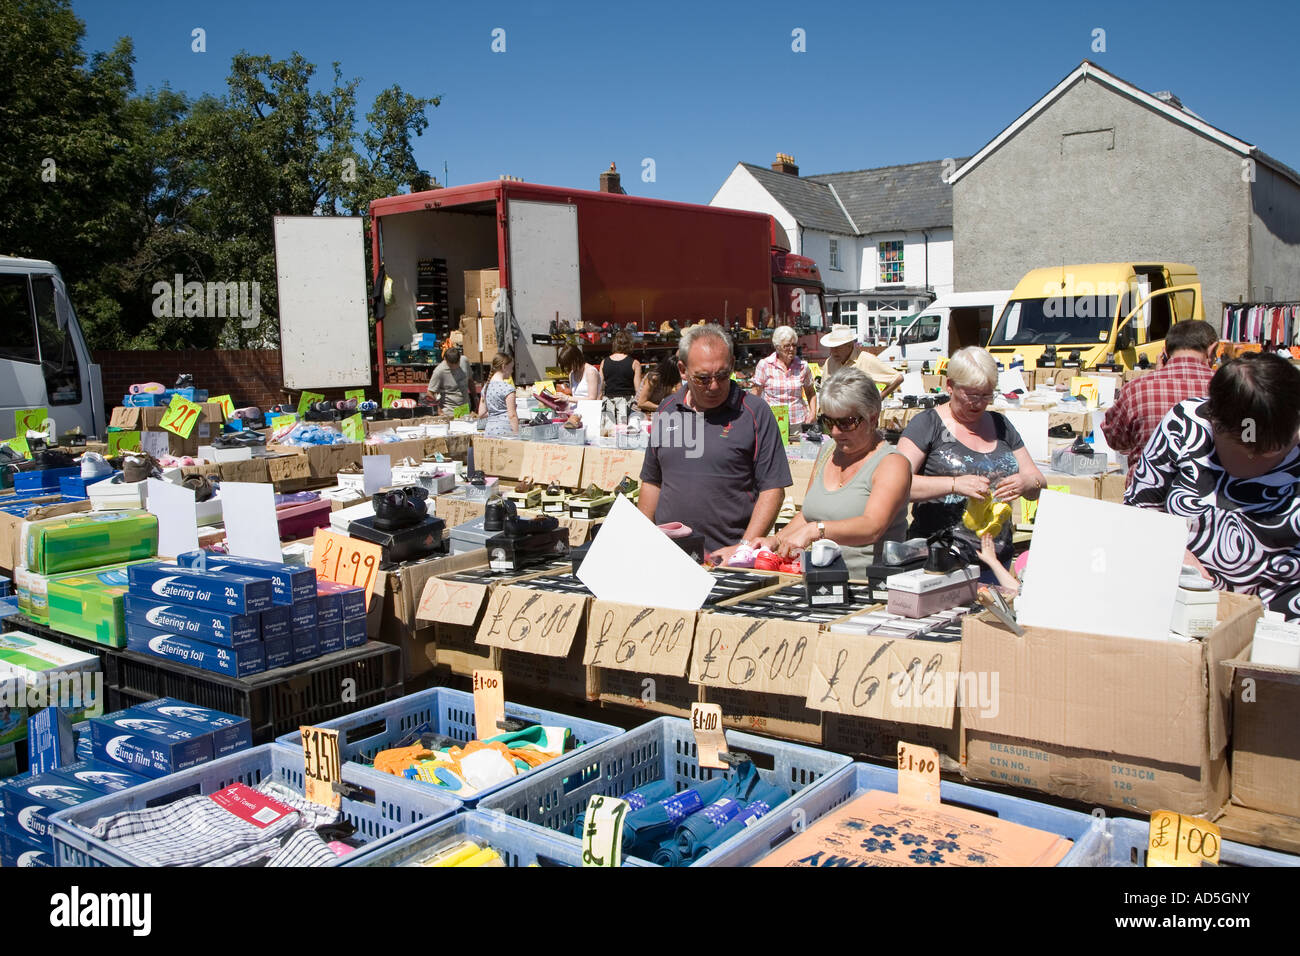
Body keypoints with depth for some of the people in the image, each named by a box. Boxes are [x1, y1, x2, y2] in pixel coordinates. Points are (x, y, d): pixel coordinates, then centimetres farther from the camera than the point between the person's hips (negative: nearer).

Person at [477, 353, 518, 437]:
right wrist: (517, 435, -9)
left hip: (489, 430, 7)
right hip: (504, 431, -7)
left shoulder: (486, 387, 12)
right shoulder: (507, 388, -9)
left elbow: (481, 414, 14)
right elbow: (512, 415, -12)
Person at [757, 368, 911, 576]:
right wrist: (777, 540, 9)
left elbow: (872, 527, -20)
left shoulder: (893, 464, -4)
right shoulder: (827, 451, 18)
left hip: (868, 585, -6)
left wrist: (814, 531, -31)